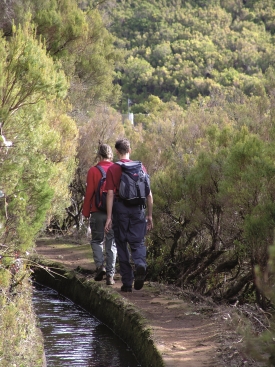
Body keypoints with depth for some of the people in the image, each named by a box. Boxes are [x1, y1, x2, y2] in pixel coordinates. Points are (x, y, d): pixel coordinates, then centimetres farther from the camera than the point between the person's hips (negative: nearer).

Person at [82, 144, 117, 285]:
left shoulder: (93, 171, -6)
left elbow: (89, 193, -7)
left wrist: (86, 212, 2)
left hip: (97, 212, -2)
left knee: (97, 240, 14)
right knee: (111, 243, 7)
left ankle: (100, 265, -7)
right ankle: (110, 275, 3)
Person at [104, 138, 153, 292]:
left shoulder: (113, 169, -2)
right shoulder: (140, 167, 5)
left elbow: (110, 194, -8)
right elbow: (149, 194, 5)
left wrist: (109, 217, -7)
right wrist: (149, 215, 13)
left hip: (120, 209, -2)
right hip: (137, 210, 2)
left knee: (122, 246, 8)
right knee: (138, 243, 8)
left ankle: (127, 283, 8)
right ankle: (141, 264, -24)